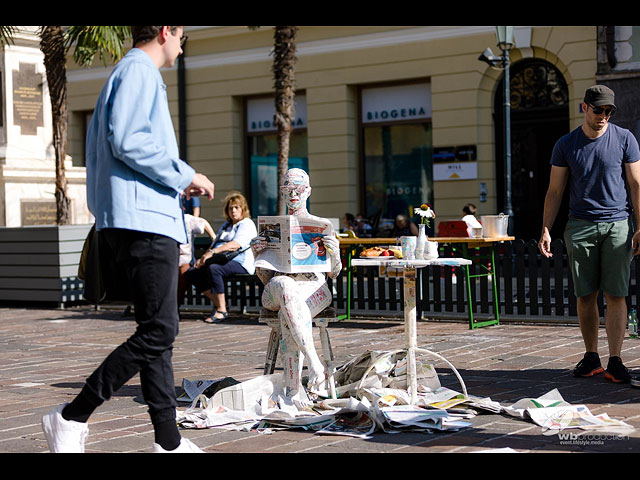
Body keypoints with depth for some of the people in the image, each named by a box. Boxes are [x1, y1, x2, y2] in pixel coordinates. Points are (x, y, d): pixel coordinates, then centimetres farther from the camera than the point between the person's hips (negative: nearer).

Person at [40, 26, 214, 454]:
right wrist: (184, 176, -9)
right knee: (157, 332, -12)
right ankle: (72, 418, -8)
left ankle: (169, 442, 10)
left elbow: (108, 145, 26)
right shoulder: (139, 71, -5)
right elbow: (127, 142, -18)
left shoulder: (136, 74, 26)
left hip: (149, 221, 11)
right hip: (143, 220, -11)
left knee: (159, 333, 8)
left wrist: (175, 184, 24)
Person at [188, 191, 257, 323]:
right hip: (223, 261, 8)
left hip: (240, 264, -8)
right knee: (192, 273, -12)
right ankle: (217, 303, -7)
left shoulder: (247, 224, 1)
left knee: (213, 268, -37)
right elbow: (214, 245, 26)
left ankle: (222, 310, -30)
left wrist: (212, 252, -26)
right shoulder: (226, 226, 30)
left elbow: (235, 245, -16)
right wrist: (203, 258, 5)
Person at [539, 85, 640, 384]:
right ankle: (591, 357, 14)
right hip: (580, 226, 1)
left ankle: (615, 362, -2)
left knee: (615, 295, -5)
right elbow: (555, 191, 9)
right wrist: (546, 230, 1)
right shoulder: (566, 145, 6)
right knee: (586, 295, 3)